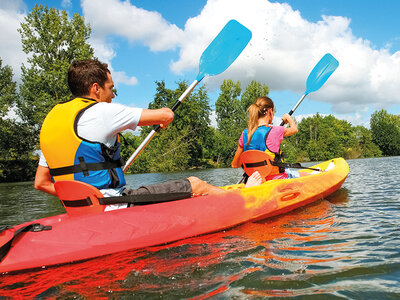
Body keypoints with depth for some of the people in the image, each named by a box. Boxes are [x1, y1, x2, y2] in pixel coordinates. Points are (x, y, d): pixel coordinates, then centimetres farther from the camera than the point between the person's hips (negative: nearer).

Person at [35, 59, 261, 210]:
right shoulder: (100, 112, -15)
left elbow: (41, 182, 13)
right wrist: (165, 113, 14)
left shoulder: (52, 118, 11)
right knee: (195, 185, 3)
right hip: (114, 207, -9)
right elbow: (166, 116, -11)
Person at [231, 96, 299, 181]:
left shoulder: (245, 134, -5)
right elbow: (294, 129, 9)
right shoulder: (275, 131, -16)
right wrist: (288, 117, 30)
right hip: (276, 179, -5)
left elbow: (234, 165, 1)